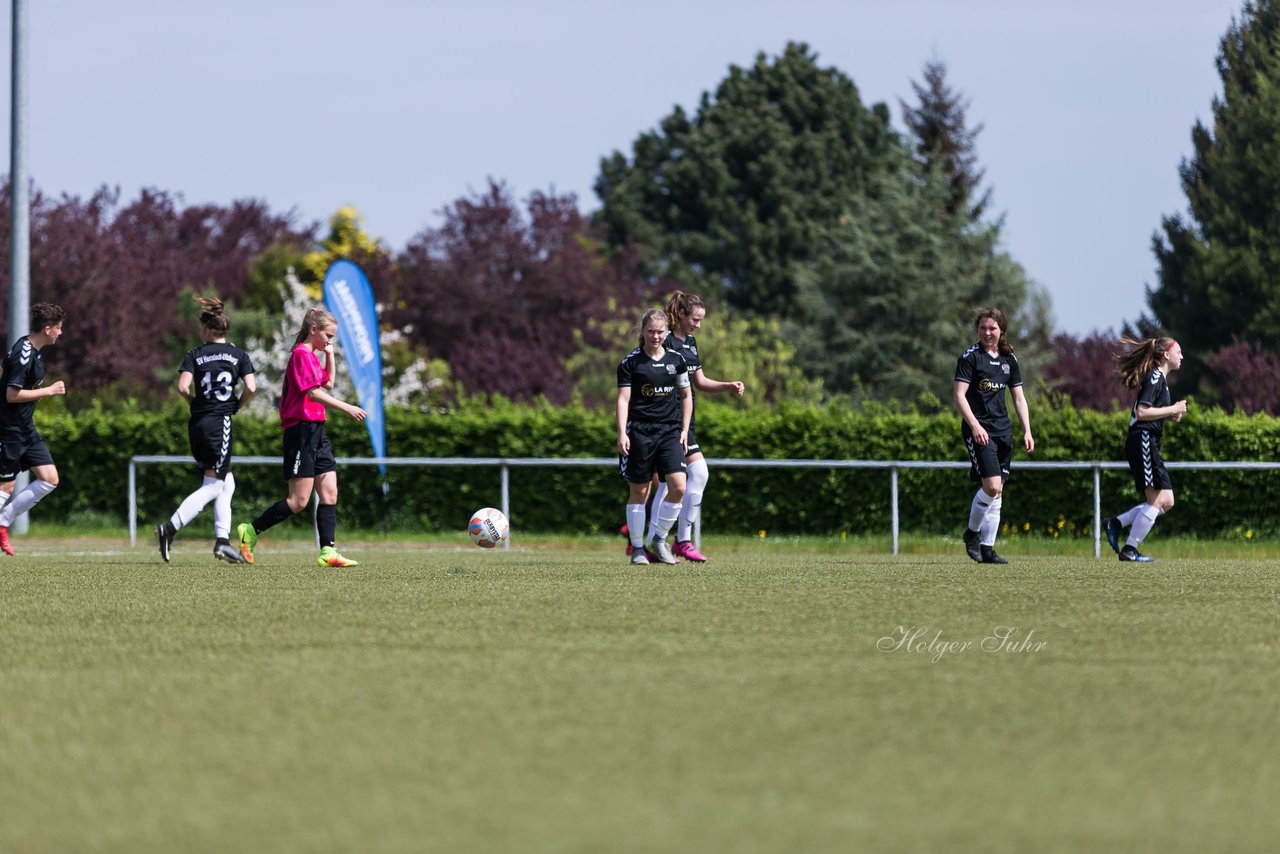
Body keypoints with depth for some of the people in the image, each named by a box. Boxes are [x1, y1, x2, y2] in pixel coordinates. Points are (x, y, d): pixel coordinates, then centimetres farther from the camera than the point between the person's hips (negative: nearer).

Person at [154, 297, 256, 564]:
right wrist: (237, 406, 8)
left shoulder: (195, 355, 4)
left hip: (197, 423, 4)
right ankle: (170, 528, -17)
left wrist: (195, 401, 9)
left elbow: (183, 386, -9)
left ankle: (222, 540, 9)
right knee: (213, 486, -1)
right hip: (220, 422, -4)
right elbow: (250, 387, -10)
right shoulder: (238, 355, 1)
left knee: (226, 482, 16)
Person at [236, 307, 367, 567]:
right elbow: (313, 392, -20)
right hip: (302, 430, -10)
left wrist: (330, 355, 21)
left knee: (329, 493, 2)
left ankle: (328, 551, -2)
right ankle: (250, 531, 1)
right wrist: (346, 408, -22)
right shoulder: (302, 354, -11)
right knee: (299, 500, -9)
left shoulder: (312, 356, 19)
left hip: (316, 432, 10)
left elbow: (328, 384, 33)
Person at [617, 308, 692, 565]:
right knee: (639, 492, 2)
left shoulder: (676, 360, 8)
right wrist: (622, 434, -15)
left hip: (670, 432, 3)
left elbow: (686, 396, 18)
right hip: (640, 432, -3)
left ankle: (659, 539, 7)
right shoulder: (630, 363, -2)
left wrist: (684, 430, 10)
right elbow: (623, 399, -5)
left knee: (678, 487, -11)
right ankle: (637, 548, 12)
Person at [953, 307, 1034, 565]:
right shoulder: (970, 357, -5)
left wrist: (1027, 432, 8)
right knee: (991, 486, -17)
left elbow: (1019, 398, 17)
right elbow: (959, 395, -10)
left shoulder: (1009, 359, 13)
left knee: (997, 492, 4)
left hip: (1003, 430, 6)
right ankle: (972, 532, 5)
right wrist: (975, 425, -21)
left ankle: (987, 548, 8)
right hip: (979, 430, -6)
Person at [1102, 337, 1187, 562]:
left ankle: (1116, 524, 9)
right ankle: (1129, 550, -8)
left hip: (1148, 445, 10)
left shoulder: (1160, 379, 20)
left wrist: (1171, 415, 11)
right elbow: (1142, 412, -19)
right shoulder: (1154, 378, -11)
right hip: (1143, 441, -10)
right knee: (1158, 500, -11)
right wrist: (1172, 410, -14)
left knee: (1166, 502, 8)